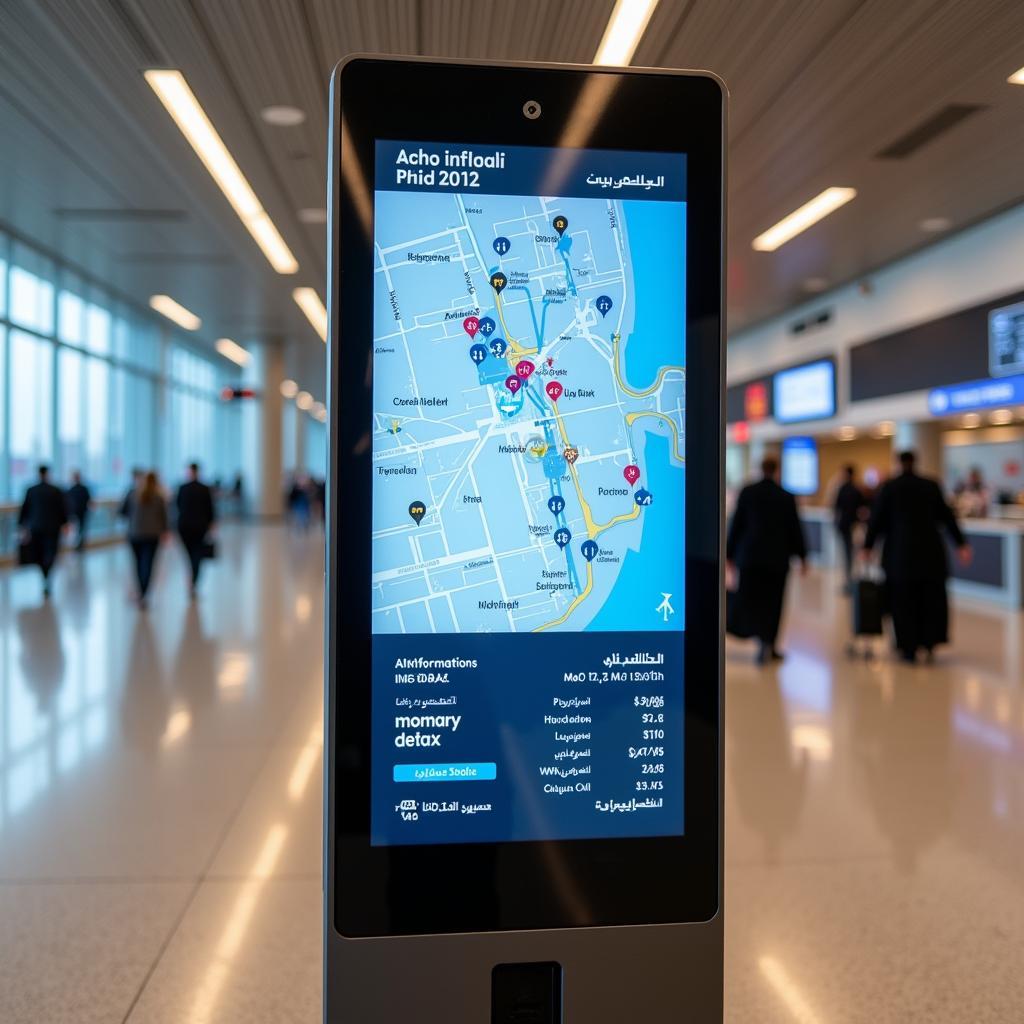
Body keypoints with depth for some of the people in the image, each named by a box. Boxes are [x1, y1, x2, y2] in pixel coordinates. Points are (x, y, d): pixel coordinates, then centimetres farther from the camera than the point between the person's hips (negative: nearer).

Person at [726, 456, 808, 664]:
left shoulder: (747, 493, -2)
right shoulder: (787, 497, -2)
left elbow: (736, 524, 0)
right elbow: (795, 529, 2)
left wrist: (729, 554, 8)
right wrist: (802, 556, 13)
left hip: (750, 556, 0)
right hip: (777, 558, 0)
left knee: (750, 600, 4)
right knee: (772, 603, 9)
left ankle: (765, 640, -14)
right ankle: (769, 646, 13)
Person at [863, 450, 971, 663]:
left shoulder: (889, 487, -3)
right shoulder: (931, 486, 4)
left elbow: (877, 518, -1)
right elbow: (947, 516, 6)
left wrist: (868, 546, 8)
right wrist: (961, 544, 11)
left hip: (900, 552, -2)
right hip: (930, 551, 2)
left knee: (904, 601, 5)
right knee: (932, 599, 12)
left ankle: (909, 648, 7)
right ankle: (930, 644, 9)